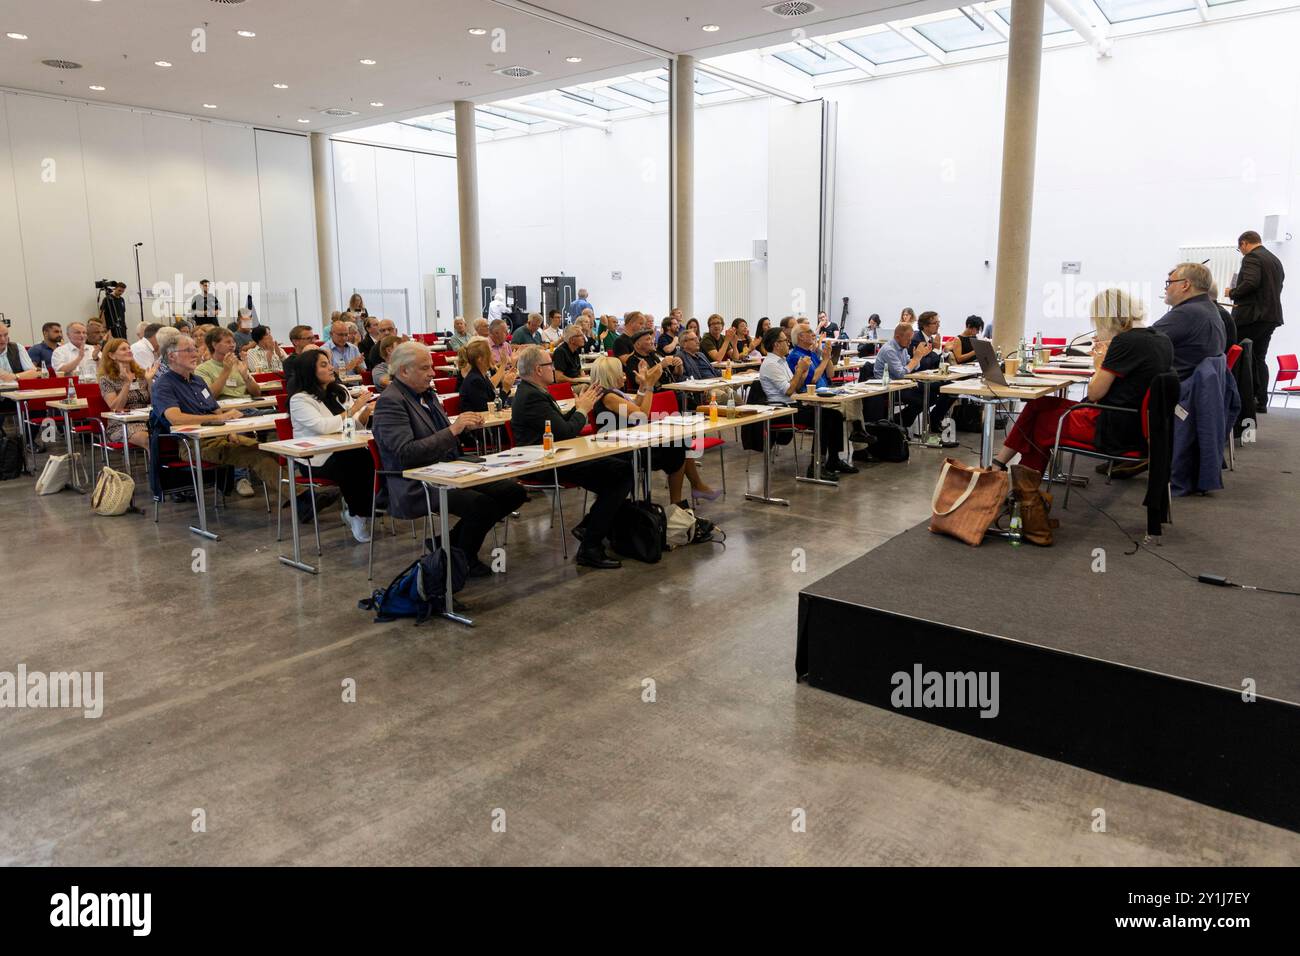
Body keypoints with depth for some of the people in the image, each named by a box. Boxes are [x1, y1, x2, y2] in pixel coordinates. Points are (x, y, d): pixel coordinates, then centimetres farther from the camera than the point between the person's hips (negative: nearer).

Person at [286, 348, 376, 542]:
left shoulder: (339, 390, 15)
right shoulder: (299, 399, -4)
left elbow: (357, 426, 13)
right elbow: (322, 426, -20)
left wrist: (366, 411, -8)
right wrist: (353, 409, -17)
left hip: (345, 450, 5)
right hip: (318, 458, -5)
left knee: (373, 458, -29)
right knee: (359, 462, -34)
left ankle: (355, 508, -9)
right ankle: (356, 513, -12)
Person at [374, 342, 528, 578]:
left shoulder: (427, 393, 15)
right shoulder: (390, 402, -13)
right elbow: (406, 453, -23)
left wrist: (464, 425, 3)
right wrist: (453, 430, -24)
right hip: (416, 486, -9)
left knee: (515, 492, 0)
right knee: (481, 504, -31)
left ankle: (451, 543, 11)